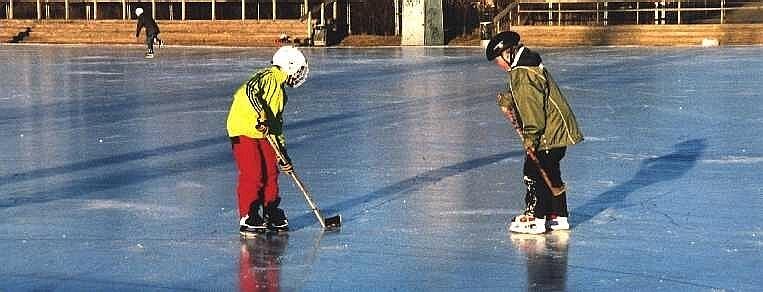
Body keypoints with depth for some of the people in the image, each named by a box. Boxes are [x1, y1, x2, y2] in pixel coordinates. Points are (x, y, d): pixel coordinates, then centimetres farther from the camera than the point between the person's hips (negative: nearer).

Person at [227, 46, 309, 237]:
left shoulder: (280, 92, 19)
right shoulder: (268, 77, -10)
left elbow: (277, 123, 21)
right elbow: (250, 90, -30)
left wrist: (283, 155, 17)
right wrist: (261, 116, -33)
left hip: (262, 133, 9)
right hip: (243, 130, -9)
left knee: (271, 172, 8)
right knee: (252, 175, -10)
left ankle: (271, 214, 21)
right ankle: (247, 219, -3)